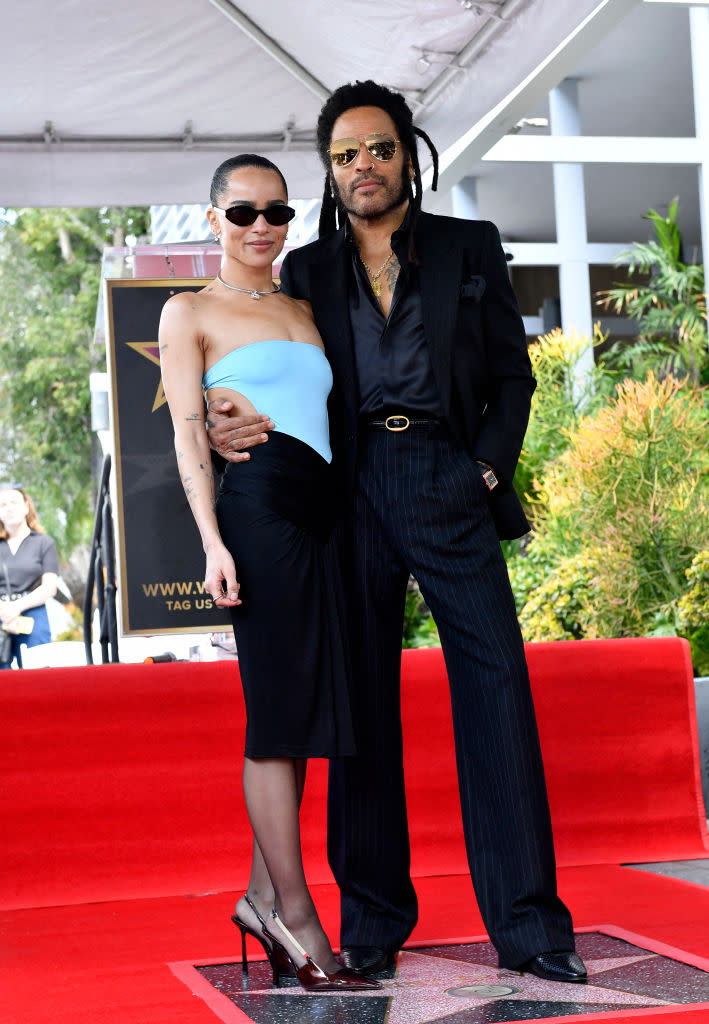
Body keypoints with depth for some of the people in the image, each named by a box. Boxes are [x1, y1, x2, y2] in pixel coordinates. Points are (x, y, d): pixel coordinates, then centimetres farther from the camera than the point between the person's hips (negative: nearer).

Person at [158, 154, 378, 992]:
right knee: (279, 707, -8)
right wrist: (213, 540, -12)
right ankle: (295, 915, -4)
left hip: (317, 513, 6)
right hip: (259, 504, -6)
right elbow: (187, 433, -1)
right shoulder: (190, 312, 7)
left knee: (297, 705, 5)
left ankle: (264, 895, 13)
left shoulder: (306, 312, 23)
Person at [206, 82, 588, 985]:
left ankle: (527, 922, -4)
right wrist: (228, 429, -8)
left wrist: (488, 467, -4)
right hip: (351, 490, 1)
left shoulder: (470, 248, 13)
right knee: (361, 702, 2)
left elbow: (512, 374, 11)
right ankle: (372, 918, 11)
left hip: (450, 483, -1)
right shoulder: (307, 270, 16)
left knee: (495, 690, -7)